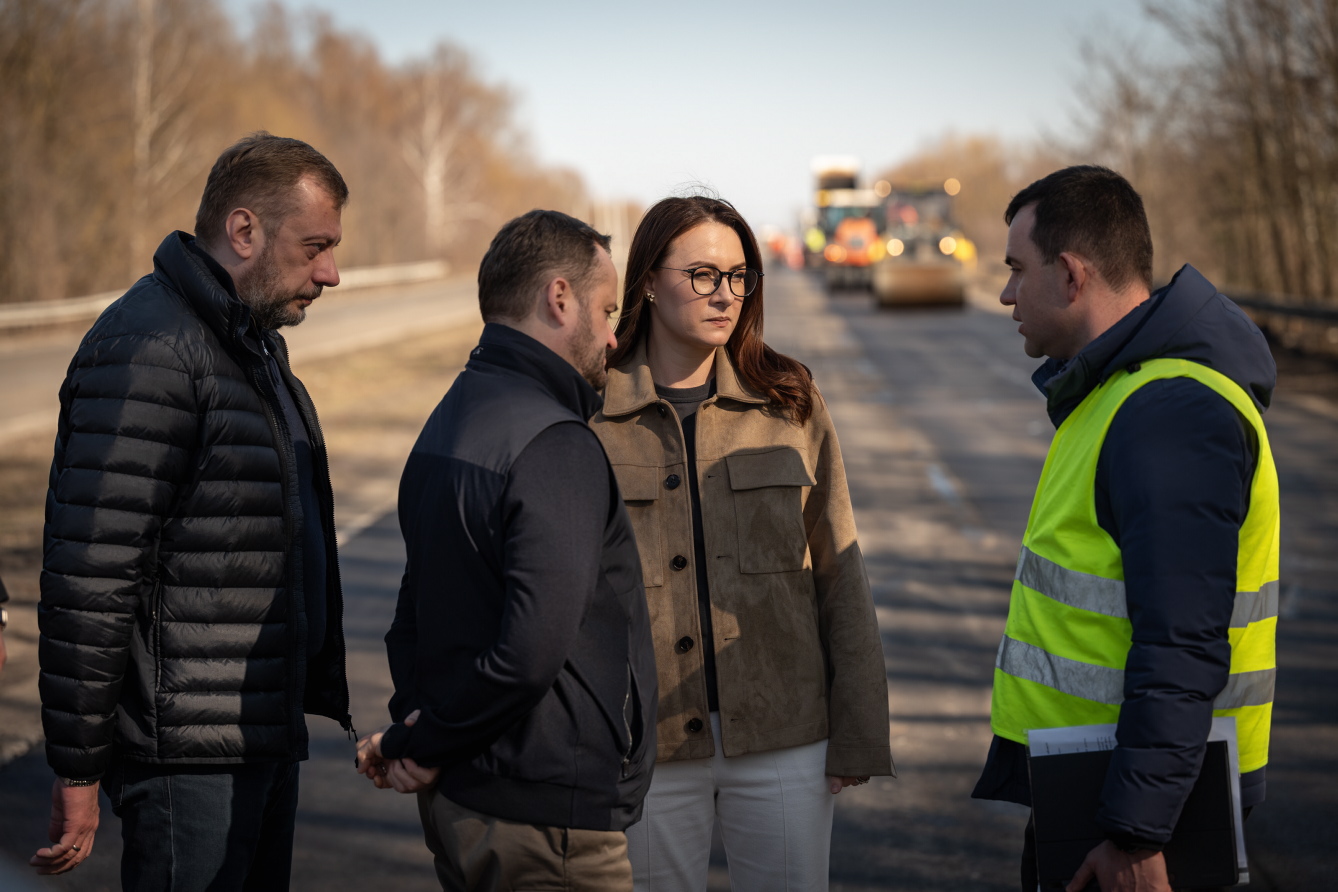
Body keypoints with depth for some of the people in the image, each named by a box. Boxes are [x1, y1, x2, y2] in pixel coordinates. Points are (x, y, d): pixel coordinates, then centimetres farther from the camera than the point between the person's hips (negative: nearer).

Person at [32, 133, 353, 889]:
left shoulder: (254, 341, 16)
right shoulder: (147, 350, -17)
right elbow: (89, 578, -21)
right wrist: (77, 772, -20)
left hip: (266, 734, 10)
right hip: (189, 754, -10)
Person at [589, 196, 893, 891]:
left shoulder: (790, 406, 3)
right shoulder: (588, 414, -1)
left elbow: (839, 576, 4)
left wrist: (858, 733, 1)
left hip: (783, 735, 1)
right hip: (646, 743, -1)